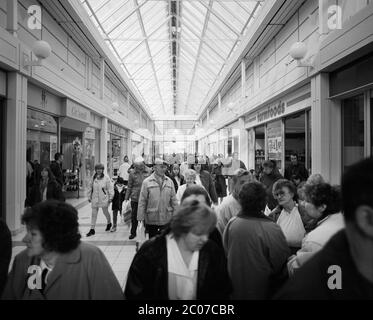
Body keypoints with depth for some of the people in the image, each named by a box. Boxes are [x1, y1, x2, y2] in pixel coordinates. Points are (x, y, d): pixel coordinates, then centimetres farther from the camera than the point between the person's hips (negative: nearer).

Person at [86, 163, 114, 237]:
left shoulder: (106, 178, -7)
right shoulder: (93, 178, 4)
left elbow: (110, 187, -5)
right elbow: (90, 187, 12)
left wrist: (110, 197, -6)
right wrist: (89, 196, 11)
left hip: (104, 199, -3)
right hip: (95, 199, 3)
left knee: (105, 212, 13)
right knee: (94, 214, 2)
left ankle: (109, 223, 41)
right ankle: (92, 229, 8)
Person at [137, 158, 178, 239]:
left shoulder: (169, 181, 5)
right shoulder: (147, 182, -3)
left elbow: (174, 200, 8)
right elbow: (142, 202, -3)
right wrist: (141, 218, -4)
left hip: (167, 220, 2)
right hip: (151, 220, -2)